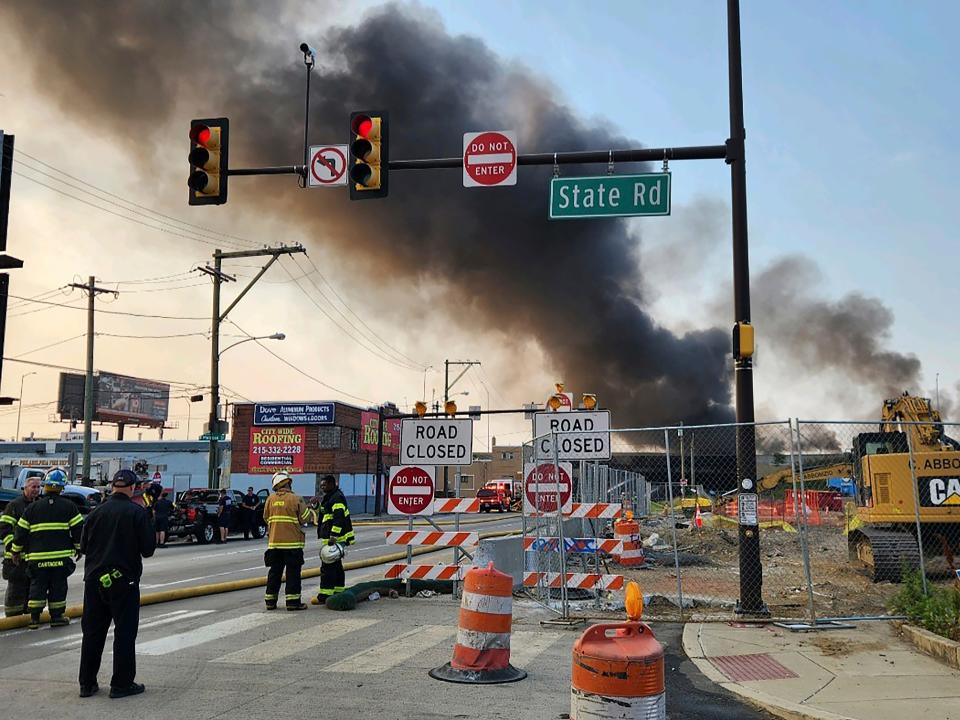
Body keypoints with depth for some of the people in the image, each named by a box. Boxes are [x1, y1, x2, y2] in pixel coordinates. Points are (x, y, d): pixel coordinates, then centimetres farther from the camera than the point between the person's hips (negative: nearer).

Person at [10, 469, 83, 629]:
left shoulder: (33, 507, 2)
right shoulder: (69, 507, -1)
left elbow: (21, 531, 6)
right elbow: (78, 528, -2)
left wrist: (17, 551, 18)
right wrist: (79, 548, 11)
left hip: (37, 557, 1)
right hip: (61, 555, -1)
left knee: (37, 586, 10)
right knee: (58, 586, 8)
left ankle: (34, 618, 9)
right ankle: (57, 617, 12)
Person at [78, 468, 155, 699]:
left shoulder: (96, 512, 2)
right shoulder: (138, 513, -10)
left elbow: (83, 546, 7)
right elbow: (148, 549, -9)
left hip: (94, 579, 4)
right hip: (124, 580, -4)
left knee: (92, 632, 12)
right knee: (124, 633, 4)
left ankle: (87, 683, 17)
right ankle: (122, 684, 6)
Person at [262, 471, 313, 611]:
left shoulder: (270, 499, 2)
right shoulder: (296, 499, -11)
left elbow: (266, 518, 12)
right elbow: (305, 518, -8)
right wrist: (311, 510, 12)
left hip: (274, 542, 5)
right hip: (292, 542, -4)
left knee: (274, 572, 12)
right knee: (293, 573, 2)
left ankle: (270, 601, 15)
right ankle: (293, 601, 1)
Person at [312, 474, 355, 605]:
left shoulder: (337, 498, -15)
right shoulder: (328, 498, 19)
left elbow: (339, 519, -24)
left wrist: (333, 536, -28)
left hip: (335, 539, -11)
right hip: (332, 538, 11)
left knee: (328, 566, -10)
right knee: (336, 566, 16)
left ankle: (324, 595, -10)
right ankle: (339, 592, 23)